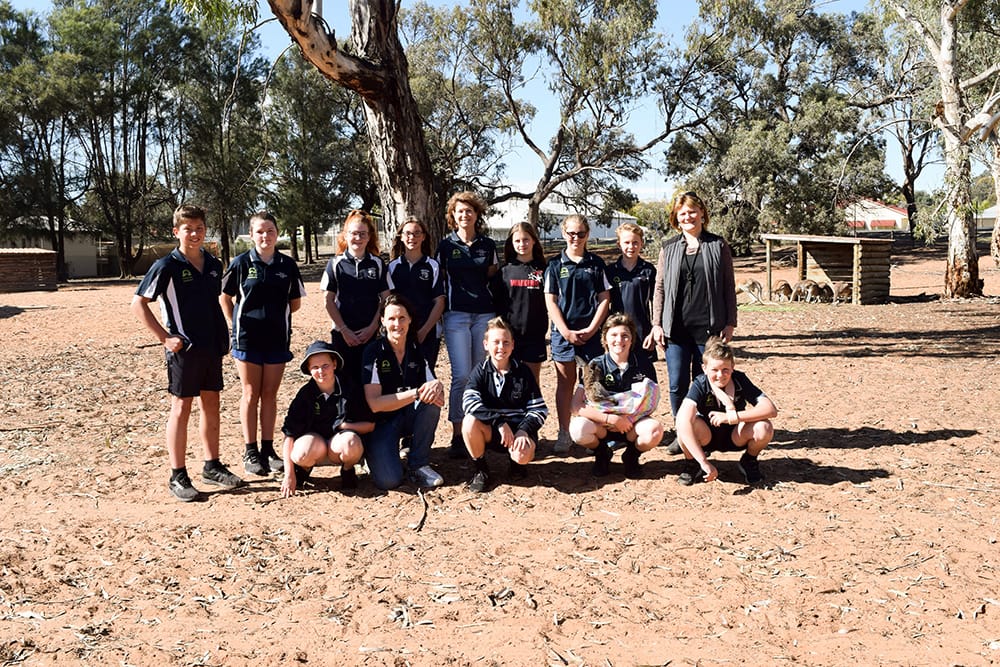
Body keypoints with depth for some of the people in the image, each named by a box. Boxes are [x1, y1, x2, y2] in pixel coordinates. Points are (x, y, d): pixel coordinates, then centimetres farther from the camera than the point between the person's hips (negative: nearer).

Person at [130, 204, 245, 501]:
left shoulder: (214, 265, 8)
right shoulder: (167, 266, -9)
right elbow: (138, 304, -9)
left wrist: (223, 337, 11)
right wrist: (165, 337, -13)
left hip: (212, 347, 6)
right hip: (184, 348, -6)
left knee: (211, 404, 12)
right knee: (181, 408, 0)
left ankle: (212, 466, 24)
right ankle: (178, 476, 8)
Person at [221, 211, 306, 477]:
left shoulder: (288, 264, 2)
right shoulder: (241, 263, -3)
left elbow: (295, 302, 10)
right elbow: (225, 297, 4)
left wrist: (277, 315, 3)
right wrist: (237, 324, -2)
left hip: (277, 338, 2)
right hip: (248, 337, -2)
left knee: (270, 394, 9)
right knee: (251, 394, 4)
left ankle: (268, 449, 17)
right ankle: (250, 452, 11)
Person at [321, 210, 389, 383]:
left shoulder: (378, 264, 5)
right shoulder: (335, 264, 3)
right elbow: (329, 301, 2)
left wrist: (372, 327, -7)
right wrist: (344, 330, -6)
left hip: (372, 334, 1)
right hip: (343, 334, -1)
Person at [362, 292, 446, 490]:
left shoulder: (418, 349, -2)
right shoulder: (374, 351, -14)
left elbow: (439, 397, -7)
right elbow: (374, 403, -22)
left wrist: (437, 386, -33)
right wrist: (417, 392, -28)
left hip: (411, 417, 4)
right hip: (382, 422, -4)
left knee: (432, 397, -28)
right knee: (389, 481, -27)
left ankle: (419, 465, -13)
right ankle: (375, 452, 9)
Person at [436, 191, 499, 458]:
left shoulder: (488, 245, 8)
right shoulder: (446, 245, 3)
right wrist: (441, 306, 4)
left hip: (484, 314, 3)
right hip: (456, 314, -2)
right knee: (461, 375, -10)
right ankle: (457, 436, -4)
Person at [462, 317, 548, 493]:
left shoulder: (523, 371, -1)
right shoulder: (481, 371, -2)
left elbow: (539, 409, -3)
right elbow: (469, 402, -21)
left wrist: (524, 430, -21)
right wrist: (499, 422, -32)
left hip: (519, 428, -1)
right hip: (490, 431, 1)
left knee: (523, 455, -33)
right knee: (470, 421, -31)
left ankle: (516, 461, 9)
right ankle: (481, 469, -6)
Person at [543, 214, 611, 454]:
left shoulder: (596, 263, 6)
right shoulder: (555, 265, 4)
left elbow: (604, 299, 4)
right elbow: (550, 301, 1)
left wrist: (591, 329, -7)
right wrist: (566, 331, -8)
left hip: (591, 332, 0)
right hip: (563, 332, 0)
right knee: (565, 382, 4)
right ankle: (564, 434, 9)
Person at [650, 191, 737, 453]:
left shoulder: (718, 246, 4)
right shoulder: (668, 248, 8)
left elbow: (729, 287, 5)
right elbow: (660, 288, 9)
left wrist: (730, 323, -1)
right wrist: (657, 324, 2)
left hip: (708, 326, -1)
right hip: (676, 328, 1)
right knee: (677, 384, 0)